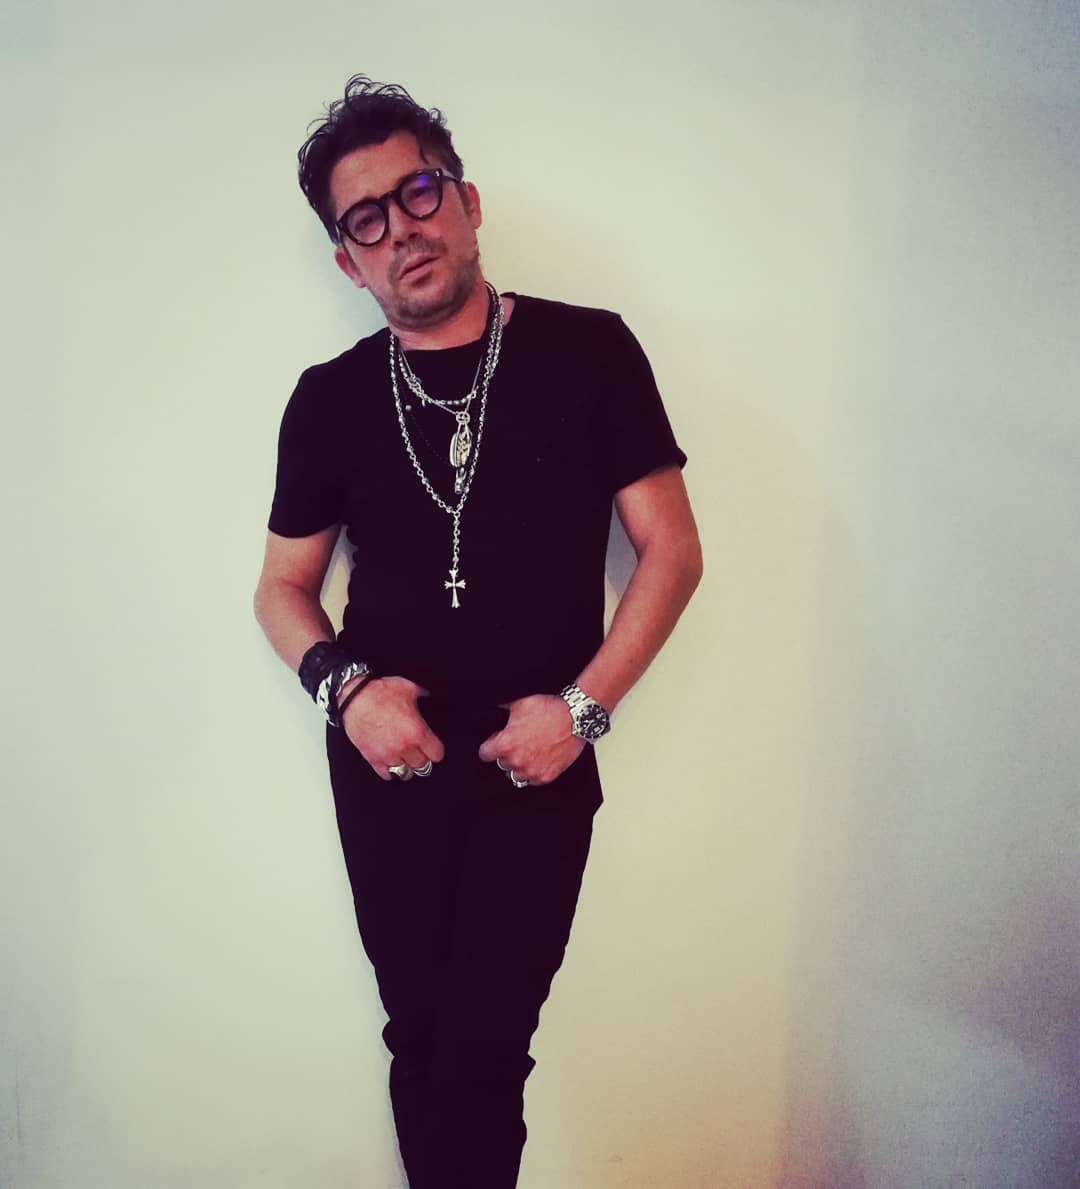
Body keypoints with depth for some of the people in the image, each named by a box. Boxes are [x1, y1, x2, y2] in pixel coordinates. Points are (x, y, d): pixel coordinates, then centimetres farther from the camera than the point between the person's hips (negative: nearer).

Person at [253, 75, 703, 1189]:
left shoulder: (587, 351, -3)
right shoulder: (329, 399, 4)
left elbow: (671, 549, -3)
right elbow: (283, 586, 11)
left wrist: (583, 705, -13)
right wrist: (345, 686, -9)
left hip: (537, 764, -2)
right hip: (386, 764, 3)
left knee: (482, 1046, -5)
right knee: (419, 1036, 13)